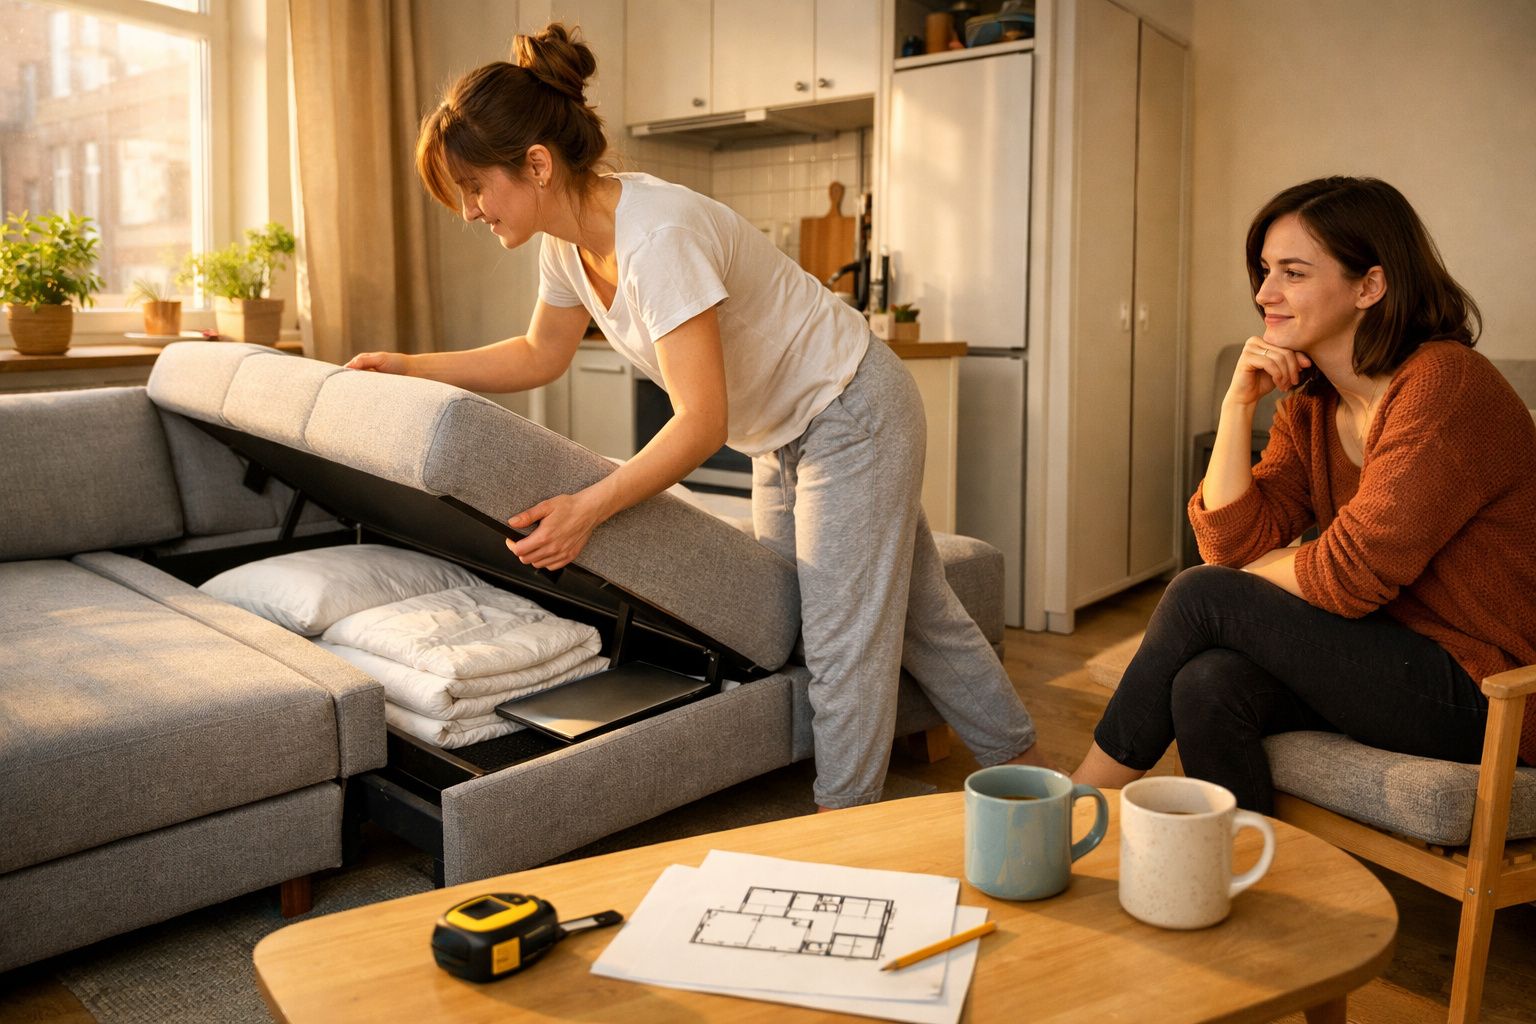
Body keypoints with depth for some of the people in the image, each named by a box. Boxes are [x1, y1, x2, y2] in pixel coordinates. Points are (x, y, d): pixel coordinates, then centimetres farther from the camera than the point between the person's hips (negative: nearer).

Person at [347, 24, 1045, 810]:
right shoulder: (569, 244, -6)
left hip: (852, 415, -9)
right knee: (913, 611, 17)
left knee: (845, 636, -1)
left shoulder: (658, 237, -32)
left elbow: (701, 422, -33)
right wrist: (412, 368, 6)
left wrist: (589, 508, -37)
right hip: (783, 434, 9)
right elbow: (541, 355, 11)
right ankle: (1017, 759, 34)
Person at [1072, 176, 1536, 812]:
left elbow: (1350, 574, -21)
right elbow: (1233, 542, -2)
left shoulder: (1444, 384, -18)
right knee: (1208, 686, -21)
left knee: (1201, 596, -16)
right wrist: (1238, 402, -7)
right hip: (1392, 653, 7)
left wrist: (1249, 571, -2)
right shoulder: (1308, 405, 7)